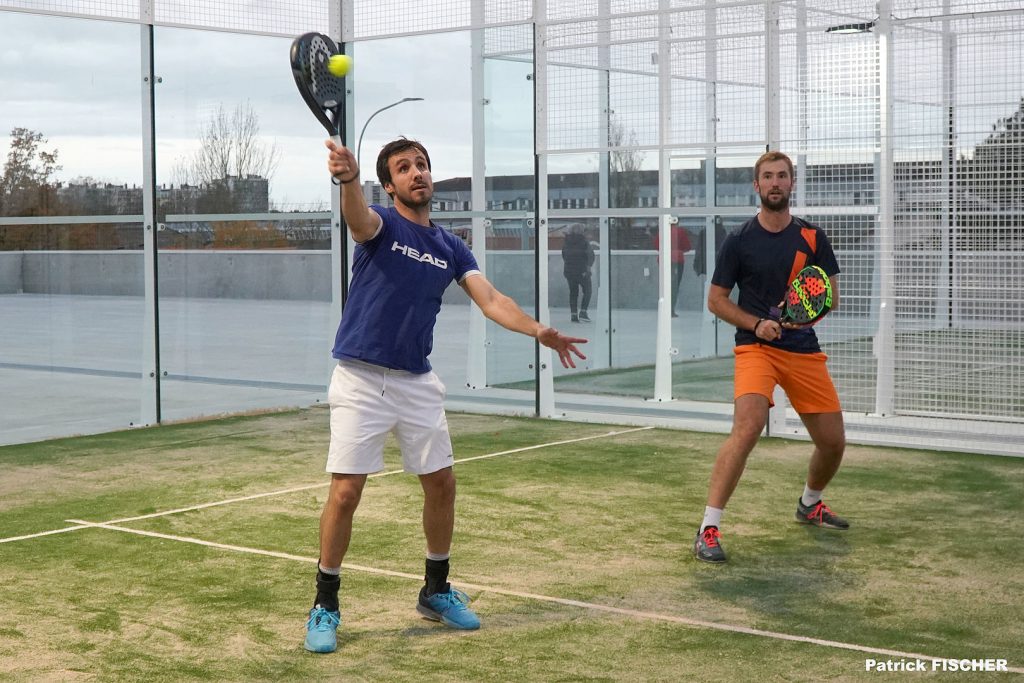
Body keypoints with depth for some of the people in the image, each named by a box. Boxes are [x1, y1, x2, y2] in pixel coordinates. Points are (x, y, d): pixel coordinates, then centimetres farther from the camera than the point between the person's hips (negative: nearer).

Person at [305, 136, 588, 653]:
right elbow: (358, 218, -31)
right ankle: (325, 606, 9)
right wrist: (348, 179, -55)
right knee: (345, 493, -7)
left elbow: (490, 300, -1)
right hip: (361, 379, -5)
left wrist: (538, 331, -19)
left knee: (441, 485, 8)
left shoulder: (450, 247, 9)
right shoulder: (380, 226, -6)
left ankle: (436, 591, 28)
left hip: (418, 382, 5)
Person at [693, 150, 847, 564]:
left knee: (833, 441, 7)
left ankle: (810, 504, 40)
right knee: (749, 425, -28)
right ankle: (708, 529, -25)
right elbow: (716, 300, 4)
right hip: (756, 347, -4)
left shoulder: (812, 238, 6)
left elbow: (832, 298, 9)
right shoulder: (739, 241, 0)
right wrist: (757, 324, -12)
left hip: (804, 350, 4)